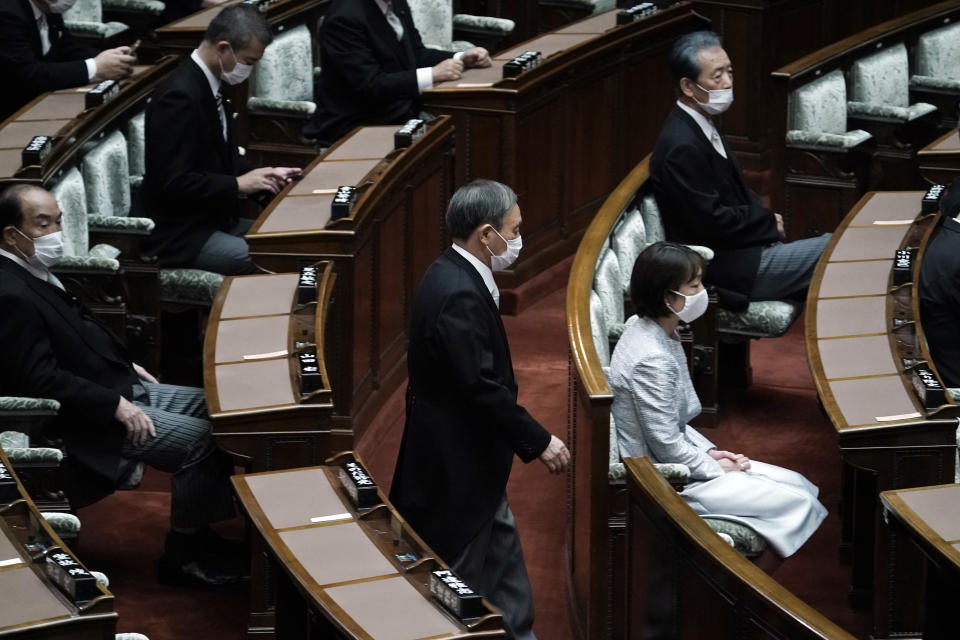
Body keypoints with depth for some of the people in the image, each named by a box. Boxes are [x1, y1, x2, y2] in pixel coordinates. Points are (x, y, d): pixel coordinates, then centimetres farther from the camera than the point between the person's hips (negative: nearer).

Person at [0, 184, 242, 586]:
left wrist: (125, 365, 14)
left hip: (119, 389, 11)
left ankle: (199, 530, 14)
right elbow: (41, 379, -26)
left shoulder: (35, 273, 10)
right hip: (88, 419, -11)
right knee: (199, 439, -20)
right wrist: (116, 406, -23)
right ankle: (183, 555, -3)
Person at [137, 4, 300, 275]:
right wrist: (238, 184, -19)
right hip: (177, 236, -10)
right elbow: (173, 182, -24)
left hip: (212, 220, 10)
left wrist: (264, 175, 4)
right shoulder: (181, 96, -21)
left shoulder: (209, 85, 9)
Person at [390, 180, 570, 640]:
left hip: (470, 463, 10)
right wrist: (538, 442, -19)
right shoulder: (459, 295, -26)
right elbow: (483, 386, -27)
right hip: (457, 468, -10)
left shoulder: (455, 278, 6)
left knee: (503, 563, 17)